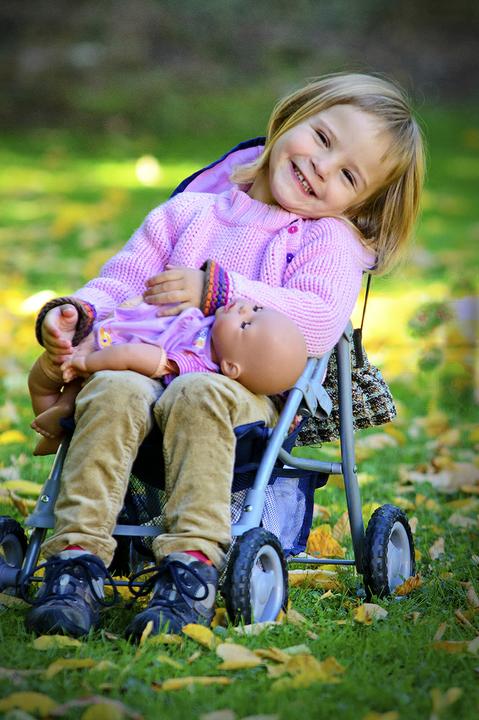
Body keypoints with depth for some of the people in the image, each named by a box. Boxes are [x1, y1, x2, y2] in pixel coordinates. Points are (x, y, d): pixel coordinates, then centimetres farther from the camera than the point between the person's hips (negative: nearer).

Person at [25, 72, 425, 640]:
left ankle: (192, 563, -39)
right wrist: (77, 312, -4)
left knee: (198, 396, -37)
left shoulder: (330, 240, 11)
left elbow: (318, 322, -9)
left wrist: (216, 289, -15)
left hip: (251, 386, -3)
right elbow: (122, 280, 19)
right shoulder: (189, 213, 23)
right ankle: (78, 554, -32)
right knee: (114, 391, -31)